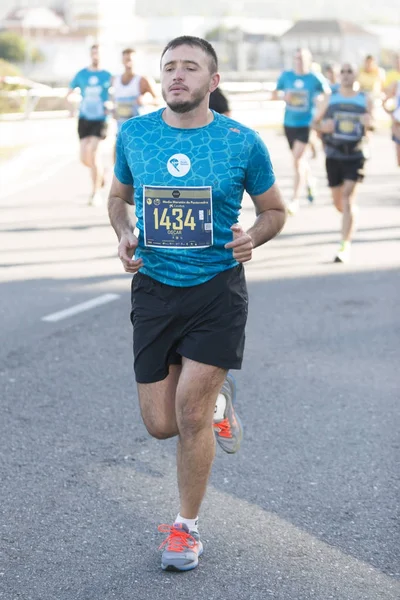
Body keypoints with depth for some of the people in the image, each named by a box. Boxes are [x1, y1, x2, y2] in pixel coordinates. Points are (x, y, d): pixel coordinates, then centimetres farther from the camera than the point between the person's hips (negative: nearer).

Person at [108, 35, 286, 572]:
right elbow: (119, 195, 17)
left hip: (217, 290, -3)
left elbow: (274, 210, 7)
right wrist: (125, 234, -4)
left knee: (191, 413, -8)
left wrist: (253, 237, -15)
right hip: (154, 287, 3)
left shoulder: (243, 143, -5)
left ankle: (186, 527, 14)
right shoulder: (134, 135, 1)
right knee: (161, 424, 3)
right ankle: (219, 396, 38)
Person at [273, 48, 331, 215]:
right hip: (289, 124, 5)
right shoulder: (286, 76, 2)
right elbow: (274, 95, 10)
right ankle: (310, 182, 48)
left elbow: (329, 95, 4)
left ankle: (295, 200, -12)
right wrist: (283, 96, -11)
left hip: (306, 124, -5)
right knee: (300, 159, 20)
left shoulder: (315, 78, -8)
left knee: (298, 160, -15)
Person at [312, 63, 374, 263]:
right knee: (338, 201, 12)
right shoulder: (330, 100, 4)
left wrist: (368, 123, -14)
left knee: (348, 197, -15)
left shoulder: (365, 100, 2)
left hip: (355, 156, -3)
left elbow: (372, 124, 10)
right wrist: (323, 127, -14)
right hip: (334, 156, 3)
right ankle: (350, 221, 47)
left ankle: (345, 246, -16)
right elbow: (315, 122, 10)